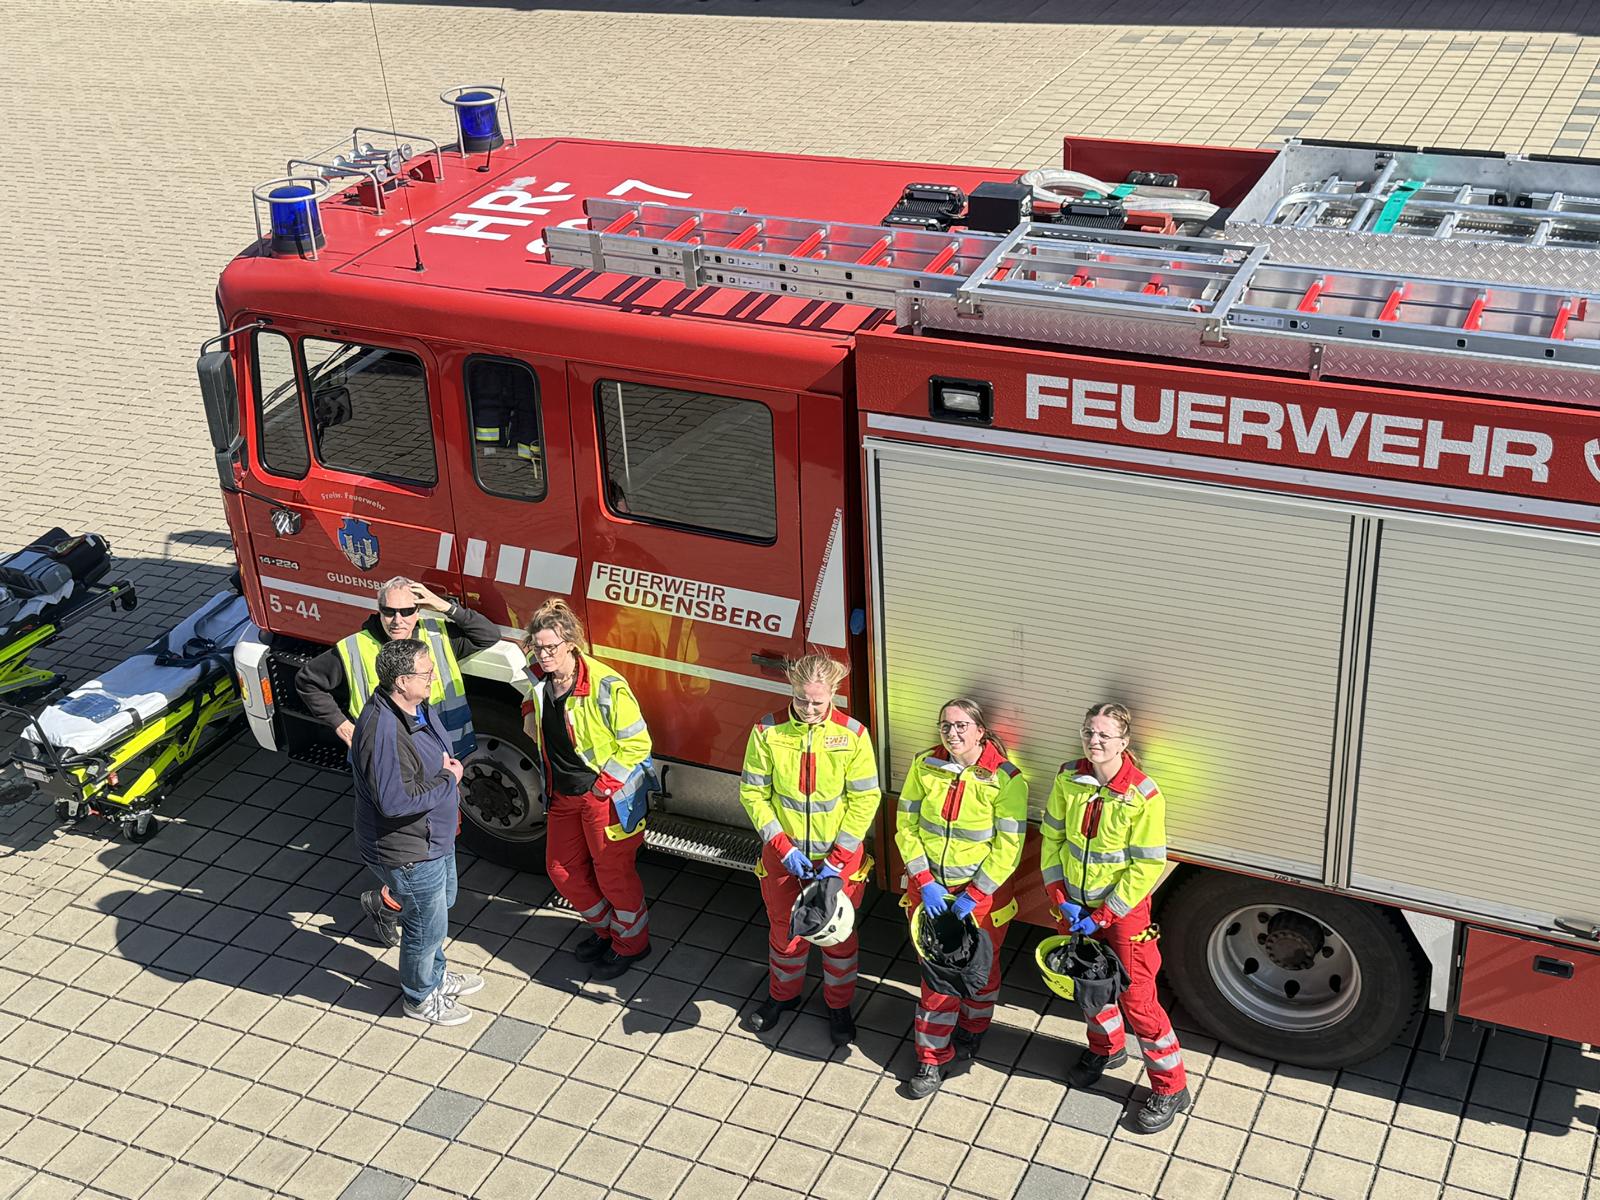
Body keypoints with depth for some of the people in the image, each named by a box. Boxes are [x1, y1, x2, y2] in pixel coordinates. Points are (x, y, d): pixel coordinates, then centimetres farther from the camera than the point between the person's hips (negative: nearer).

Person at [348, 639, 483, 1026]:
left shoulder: (419, 707, -5)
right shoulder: (382, 732, -35)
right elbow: (394, 802, -36)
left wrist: (447, 765, -6)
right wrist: (448, 779, -24)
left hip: (436, 836, 10)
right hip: (409, 854, -9)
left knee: (442, 903, 29)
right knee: (427, 926, 11)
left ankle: (436, 976, 53)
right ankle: (419, 998, 36)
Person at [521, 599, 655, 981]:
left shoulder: (605, 685, -26)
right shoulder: (539, 676, -4)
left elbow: (636, 743, -20)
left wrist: (603, 785, -20)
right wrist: (530, 710, 6)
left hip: (606, 796, -8)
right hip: (562, 795, 8)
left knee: (614, 874, 7)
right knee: (562, 870, 18)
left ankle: (632, 943, 30)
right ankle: (604, 928, 41)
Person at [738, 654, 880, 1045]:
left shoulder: (852, 735, -15)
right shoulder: (768, 732, -13)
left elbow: (864, 799, -11)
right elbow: (752, 792, -7)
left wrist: (838, 859, -15)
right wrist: (783, 847, -15)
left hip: (838, 855, -1)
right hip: (783, 854, 1)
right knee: (784, 928, 20)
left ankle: (839, 1005, 37)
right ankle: (783, 994, 44)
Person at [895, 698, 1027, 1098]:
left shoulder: (1005, 779, -19)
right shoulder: (924, 766, -8)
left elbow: (1008, 848, -17)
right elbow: (906, 827, -3)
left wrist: (973, 897, -18)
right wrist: (925, 883, -12)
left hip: (982, 891, -2)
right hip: (930, 887, 2)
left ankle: (972, 1029, 45)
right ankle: (932, 1058, 19)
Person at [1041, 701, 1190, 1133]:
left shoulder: (1143, 796, -23)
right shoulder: (1068, 779, -9)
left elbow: (1147, 866, -18)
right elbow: (1052, 837, 2)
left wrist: (1104, 917, -17)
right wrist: (1060, 898, -7)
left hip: (1125, 908, -5)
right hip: (1077, 906, 5)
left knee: (1137, 998, 0)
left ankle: (1170, 1089, 15)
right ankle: (1106, 1047, 49)